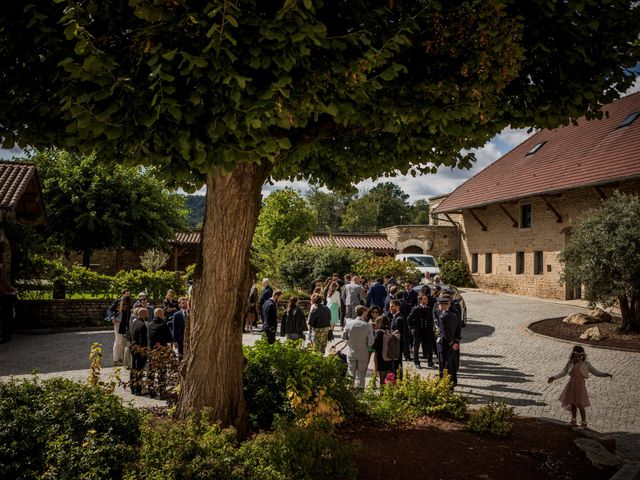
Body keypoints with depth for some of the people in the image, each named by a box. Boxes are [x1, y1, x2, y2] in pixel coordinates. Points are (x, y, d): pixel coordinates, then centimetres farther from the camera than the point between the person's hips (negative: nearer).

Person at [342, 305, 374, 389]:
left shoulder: (349, 323, -12)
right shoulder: (368, 325, -17)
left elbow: (344, 337, -2)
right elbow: (371, 342, -15)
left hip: (351, 353, 2)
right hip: (363, 354, -2)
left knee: (351, 374, 18)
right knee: (361, 374, 14)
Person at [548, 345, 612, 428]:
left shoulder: (586, 364, -7)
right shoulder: (570, 364, 0)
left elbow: (596, 372, -2)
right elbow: (563, 373, 9)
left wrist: (605, 374, -16)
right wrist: (554, 377, 2)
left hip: (580, 387, -3)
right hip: (571, 386, 3)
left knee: (580, 406, -1)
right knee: (572, 404, 14)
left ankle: (583, 423, 16)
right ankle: (573, 420, 32)